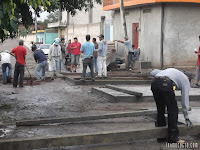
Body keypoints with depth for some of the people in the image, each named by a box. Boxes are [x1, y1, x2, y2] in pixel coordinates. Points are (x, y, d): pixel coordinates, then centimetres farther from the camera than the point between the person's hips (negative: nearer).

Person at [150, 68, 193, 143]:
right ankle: (173, 138, 9)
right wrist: (186, 118, 24)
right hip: (166, 85, -5)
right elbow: (185, 99, 21)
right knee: (173, 110, 7)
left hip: (154, 83, 5)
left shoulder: (171, 70, 41)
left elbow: (153, 72, 33)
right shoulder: (185, 80, 26)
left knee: (160, 106, 26)